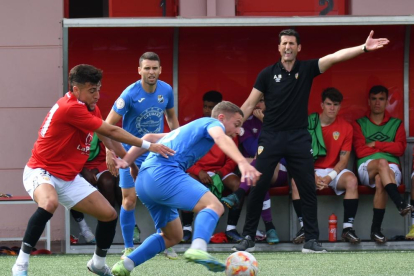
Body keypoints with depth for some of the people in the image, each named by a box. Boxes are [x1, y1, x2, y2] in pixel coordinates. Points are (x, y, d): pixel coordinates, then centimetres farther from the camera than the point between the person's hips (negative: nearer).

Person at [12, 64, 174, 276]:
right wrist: (148, 146, -16)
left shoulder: (90, 108, 4)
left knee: (109, 215, 5)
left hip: (68, 178, 9)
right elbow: (111, 131, -22)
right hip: (41, 171, -9)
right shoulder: (70, 108, -25)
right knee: (50, 203, -41)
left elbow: (106, 133, 20)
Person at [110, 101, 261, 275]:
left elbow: (150, 138, 30)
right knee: (214, 205, -22)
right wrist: (242, 162, -33)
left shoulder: (190, 128, 34)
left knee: (173, 236, 21)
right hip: (164, 173, -9)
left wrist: (126, 160, 22)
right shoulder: (213, 123, 8)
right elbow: (221, 138, -17)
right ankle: (198, 249, -48)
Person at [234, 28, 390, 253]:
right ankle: (248, 238, 7)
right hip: (271, 136, -1)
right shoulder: (268, 74, 0)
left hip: (298, 137, 1)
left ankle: (311, 240, 7)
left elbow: (335, 57, -11)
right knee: (257, 188, -3)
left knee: (308, 189, 0)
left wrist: (364, 48, -23)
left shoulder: (306, 69, 2)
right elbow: (249, 104, 4)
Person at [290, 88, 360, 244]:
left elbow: (344, 159, -2)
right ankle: (304, 227, -27)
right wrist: (313, 177, -20)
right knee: (296, 181, -32)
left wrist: (329, 177, -19)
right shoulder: (308, 123, -2)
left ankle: (348, 228, -28)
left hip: (334, 171, 1)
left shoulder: (346, 127, 2)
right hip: (311, 170, -1)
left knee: (352, 180, -31)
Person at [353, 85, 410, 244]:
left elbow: (400, 149, 3)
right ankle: (400, 203, -53)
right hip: (367, 167, 0)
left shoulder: (396, 124, 20)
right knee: (382, 163, -38)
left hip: (391, 168, 0)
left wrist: (376, 144, 0)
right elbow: (360, 151, 2)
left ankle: (376, 229, -41)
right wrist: (387, 147, 2)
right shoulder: (360, 124, 18)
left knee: (380, 181, -37)